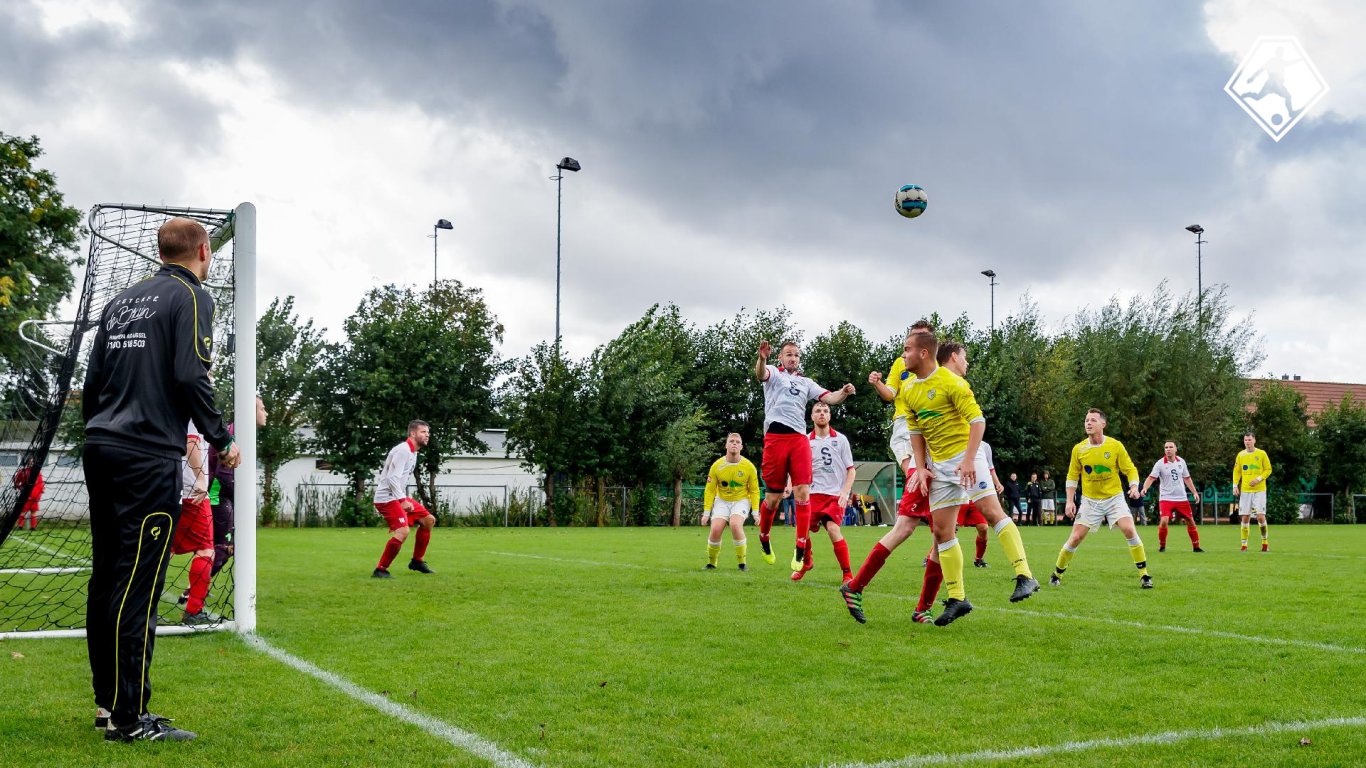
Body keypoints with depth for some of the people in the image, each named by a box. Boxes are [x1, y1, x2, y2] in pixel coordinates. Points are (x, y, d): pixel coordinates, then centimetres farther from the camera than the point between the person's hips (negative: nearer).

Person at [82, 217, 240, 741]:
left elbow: (93, 380, 18)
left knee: (107, 578, 12)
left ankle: (108, 700, 19)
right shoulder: (192, 297, -3)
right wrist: (222, 441, -3)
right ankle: (129, 717, -7)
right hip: (149, 457, -8)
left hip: (101, 450, 8)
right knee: (138, 585, -8)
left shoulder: (121, 301, 19)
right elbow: (191, 377, -13)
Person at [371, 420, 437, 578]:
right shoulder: (403, 450, -16)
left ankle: (417, 561, 22)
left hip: (400, 498, 10)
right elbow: (392, 478, -25)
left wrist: (405, 499, 18)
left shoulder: (413, 452, 15)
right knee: (403, 531, -25)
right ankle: (380, 570, -15)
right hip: (387, 498, -10)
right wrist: (403, 500, -30)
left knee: (429, 520, 13)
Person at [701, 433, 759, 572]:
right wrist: (706, 512, -4)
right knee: (716, 529, -20)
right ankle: (711, 563, 4)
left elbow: (754, 491, 1)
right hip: (722, 501, 1)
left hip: (741, 501, -1)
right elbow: (709, 491, 0)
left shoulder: (749, 466, -9)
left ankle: (742, 563, -15)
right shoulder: (716, 466, -8)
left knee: (735, 524, -30)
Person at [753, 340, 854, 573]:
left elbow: (830, 398, 14)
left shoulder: (806, 382, 24)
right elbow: (761, 374, -13)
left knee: (802, 492, -10)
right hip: (775, 437, -3)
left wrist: (844, 392, -9)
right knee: (774, 496, 0)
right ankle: (763, 538, 24)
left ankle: (800, 548, -7)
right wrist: (762, 359, -37)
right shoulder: (773, 373, 12)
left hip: (799, 438, 3)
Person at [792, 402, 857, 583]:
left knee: (832, 528, -23)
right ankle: (806, 563, 27)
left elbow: (850, 469, 7)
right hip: (813, 493, 2)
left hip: (836, 494, -2)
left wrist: (845, 491, -8)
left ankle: (847, 574, -15)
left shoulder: (840, 439, 5)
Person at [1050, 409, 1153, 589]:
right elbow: (1072, 476, 7)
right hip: (1090, 500, 1)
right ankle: (1057, 573, 13)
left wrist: (1134, 487, -21)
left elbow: (1130, 469, -1)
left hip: (1114, 497, -1)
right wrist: (1070, 501, 2)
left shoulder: (1116, 446, -8)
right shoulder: (1078, 449, -4)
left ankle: (1143, 575, -7)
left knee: (1129, 530, -20)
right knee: (1076, 537, -6)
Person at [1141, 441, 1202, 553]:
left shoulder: (1181, 461, 4)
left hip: (1182, 498, 4)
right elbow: (1151, 478, -16)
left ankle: (1196, 546, 23)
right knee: (1164, 521, -19)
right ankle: (1162, 546, -1)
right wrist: (1145, 488, -34)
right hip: (1166, 498, -4)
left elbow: (1187, 478, 15)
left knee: (1190, 521, 7)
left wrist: (1194, 492, 12)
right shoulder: (1160, 463, -8)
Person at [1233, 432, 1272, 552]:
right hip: (1245, 490, 2)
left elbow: (1268, 470, 2)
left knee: (1261, 517, -11)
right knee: (1245, 518, 0)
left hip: (1259, 490, -2)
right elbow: (1236, 472, 12)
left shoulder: (1261, 454, 0)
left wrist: (1258, 479, -12)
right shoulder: (1240, 455, 8)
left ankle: (1264, 541, 8)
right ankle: (1244, 544, 6)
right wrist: (1235, 486, 0)